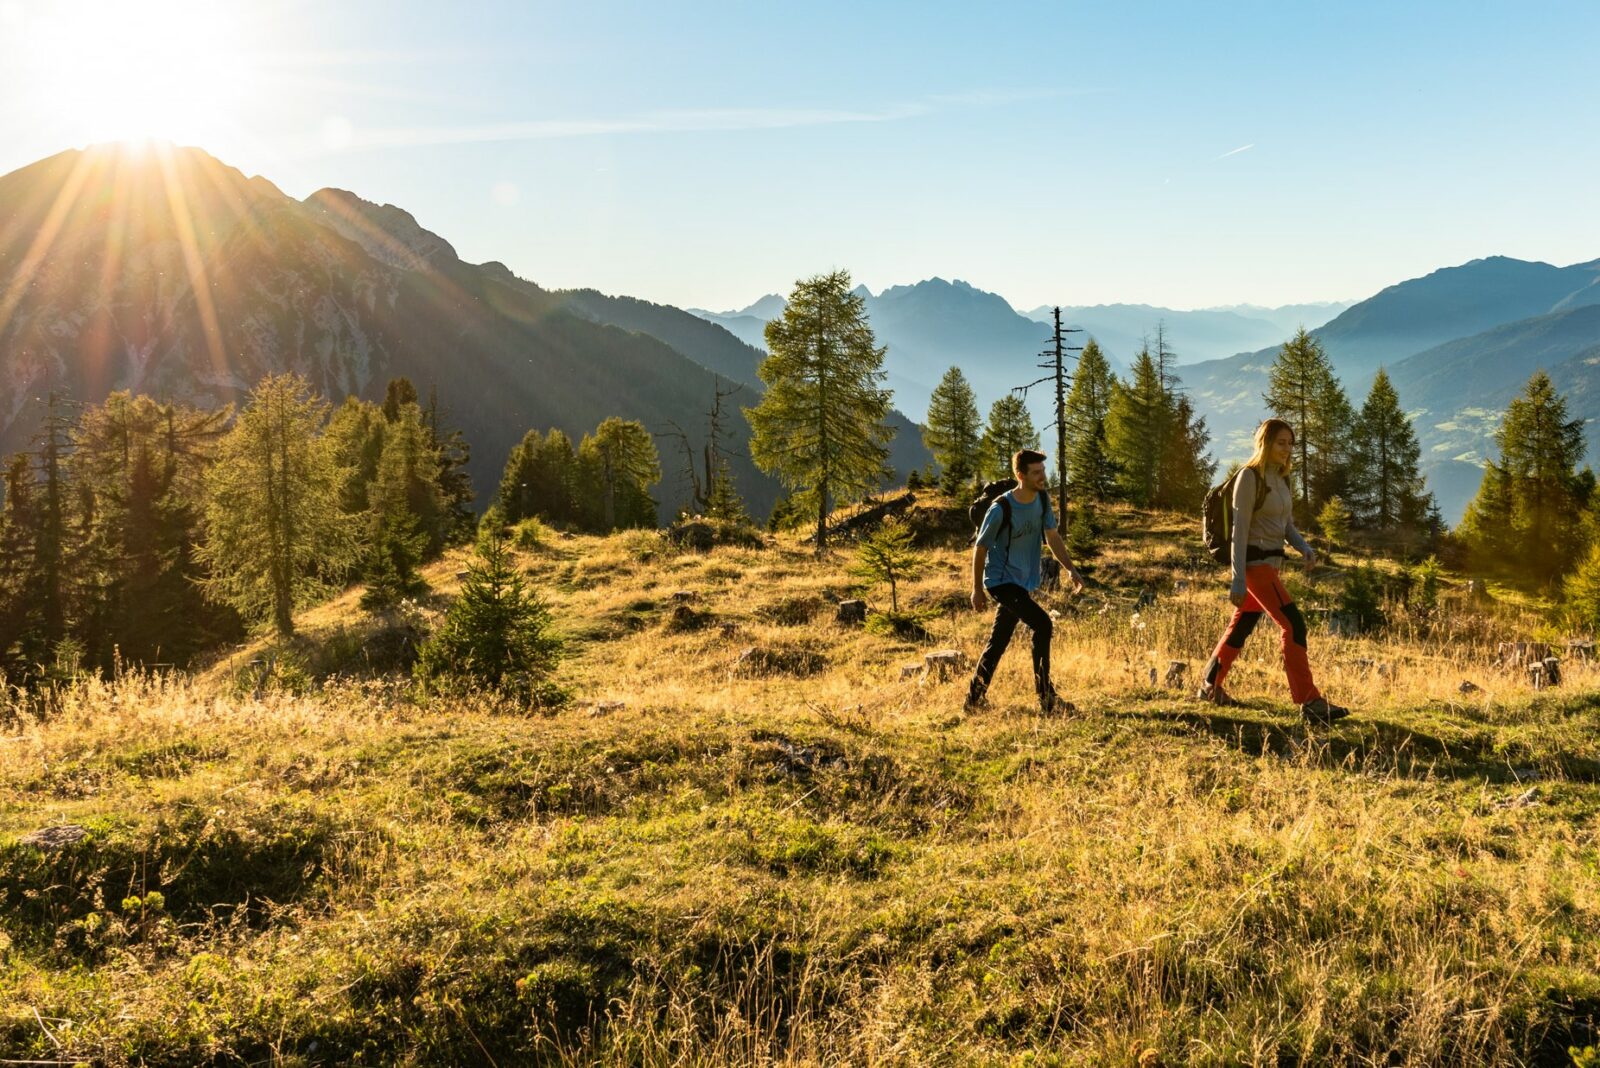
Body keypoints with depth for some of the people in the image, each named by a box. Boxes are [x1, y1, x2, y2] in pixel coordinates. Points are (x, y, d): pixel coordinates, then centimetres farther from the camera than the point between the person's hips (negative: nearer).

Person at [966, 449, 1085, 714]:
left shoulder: (1042, 499, 0)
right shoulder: (1001, 509, -20)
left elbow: (1052, 536, 11)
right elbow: (980, 548, -10)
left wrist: (1070, 568, -2)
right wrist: (977, 589, -3)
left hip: (1023, 583, 7)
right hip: (1001, 580, -7)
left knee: (998, 642, 11)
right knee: (1042, 623, -19)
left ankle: (974, 699, 22)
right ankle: (1047, 699, -14)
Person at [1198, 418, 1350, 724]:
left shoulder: (1281, 479, 11)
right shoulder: (1249, 477, -14)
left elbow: (1287, 525, 15)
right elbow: (1240, 530, -17)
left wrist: (1305, 548, -7)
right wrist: (1238, 580, -20)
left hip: (1270, 561, 9)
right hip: (1255, 561, -9)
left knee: (1241, 626, 15)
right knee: (1294, 624, -15)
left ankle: (1211, 687, 28)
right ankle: (1310, 703, -14)